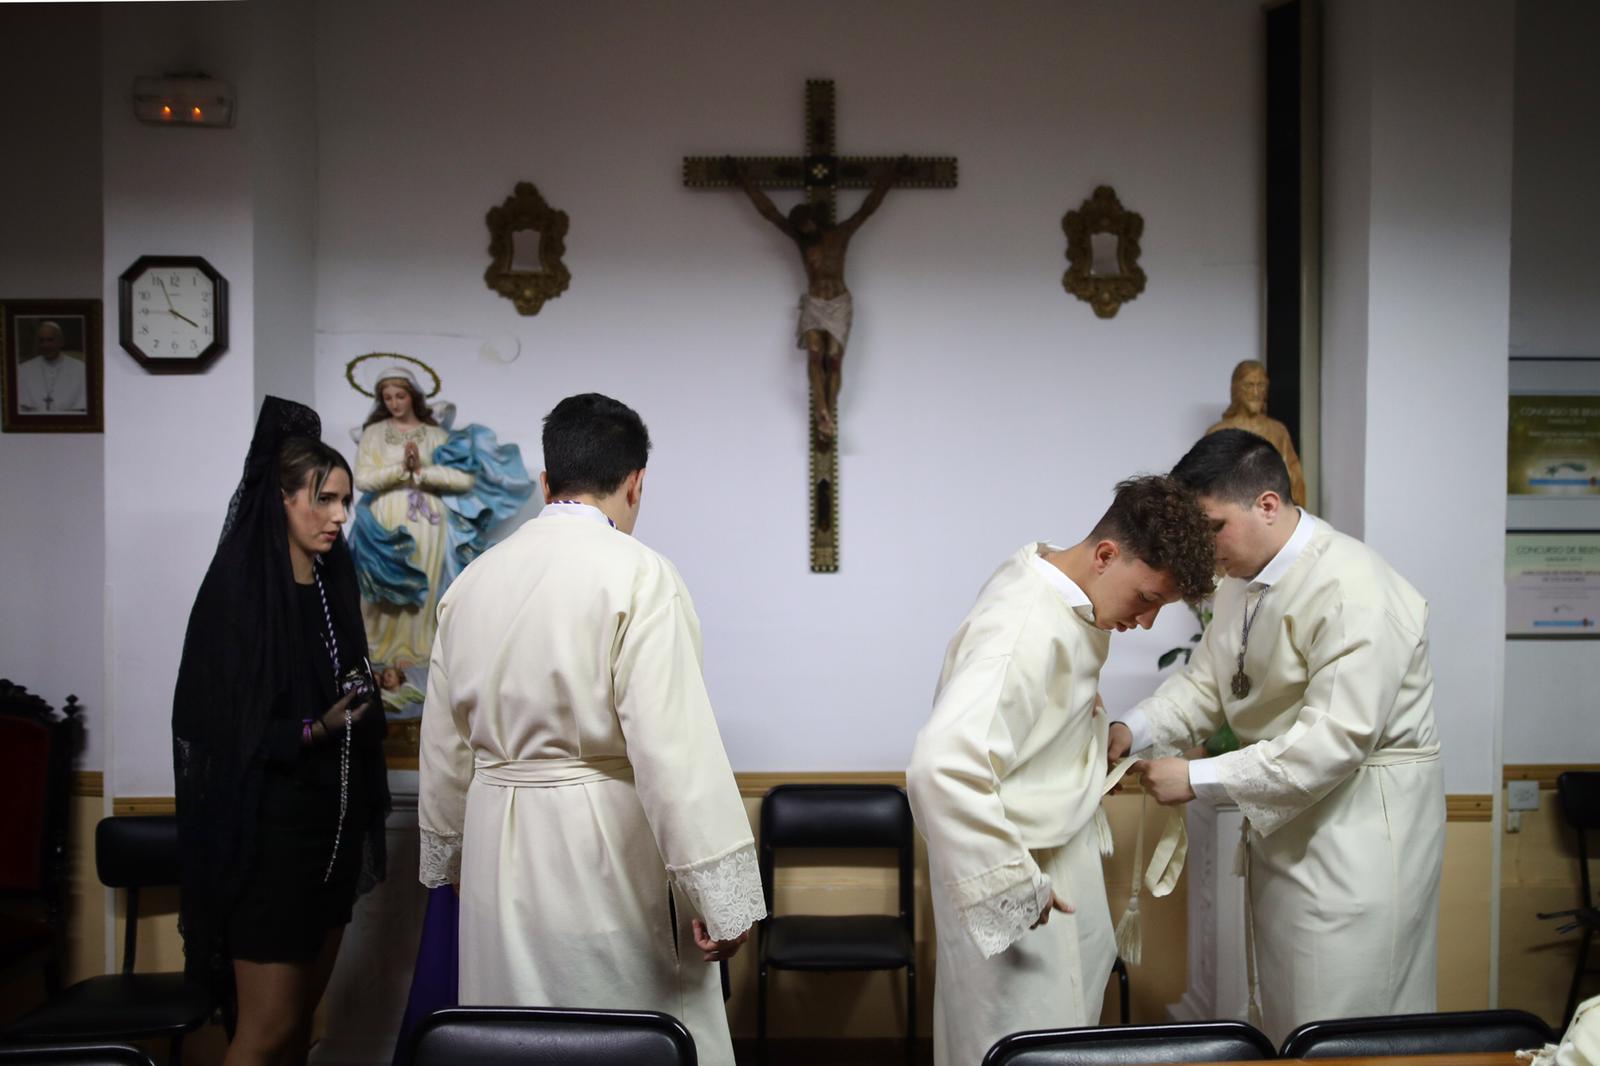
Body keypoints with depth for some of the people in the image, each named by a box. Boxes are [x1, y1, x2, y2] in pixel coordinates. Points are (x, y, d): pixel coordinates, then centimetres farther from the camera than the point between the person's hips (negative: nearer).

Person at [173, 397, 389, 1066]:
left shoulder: (332, 584, 10)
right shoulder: (238, 590, -12)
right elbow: (219, 729, -14)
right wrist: (315, 729, -23)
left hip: (333, 824, 7)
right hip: (268, 829, -7)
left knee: (302, 1011, 14)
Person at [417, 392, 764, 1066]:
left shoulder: (474, 580, 6)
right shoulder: (637, 574, -14)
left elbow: (445, 743, 15)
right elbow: (675, 744, -20)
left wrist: (448, 855, 27)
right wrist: (720, 895, -15)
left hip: (497, 849, 7)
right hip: (607, 854, -6)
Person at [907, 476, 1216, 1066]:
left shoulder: (1066, 592, -1)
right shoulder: (1025, 629, -30)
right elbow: (943, 770, -40)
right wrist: (1012, 885, -32)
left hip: (1059, 851, 10)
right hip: (1016, 869, -10)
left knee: (1073, 1013, 22)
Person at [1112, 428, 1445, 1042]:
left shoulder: (1352, 592, -24)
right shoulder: (1242, 581, 6)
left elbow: (1336, 739, -29)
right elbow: (1206, 683, 8)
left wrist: (1199, 780, -27)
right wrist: (1134, 730, -12)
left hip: (1360, 825, -9)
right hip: (1282, 820, 9)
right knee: (1277, 1018, 19)